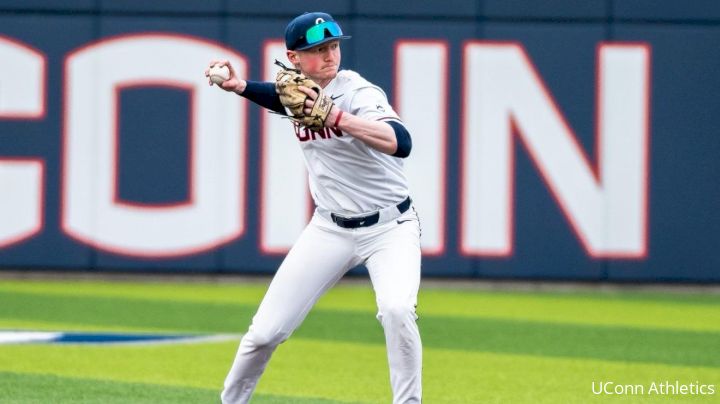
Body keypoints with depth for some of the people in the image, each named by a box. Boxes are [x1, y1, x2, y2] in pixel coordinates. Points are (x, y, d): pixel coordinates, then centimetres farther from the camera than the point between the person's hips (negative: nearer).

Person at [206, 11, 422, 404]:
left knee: (396, 310, -32)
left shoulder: (359, 93, -20)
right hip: (330, 229, 5)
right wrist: (238, 85, 8)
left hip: (389, 227, -5)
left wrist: (337, 118, -52)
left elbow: (401, 143, -40)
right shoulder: (300, 91, -1)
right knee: (265, 332, 1)